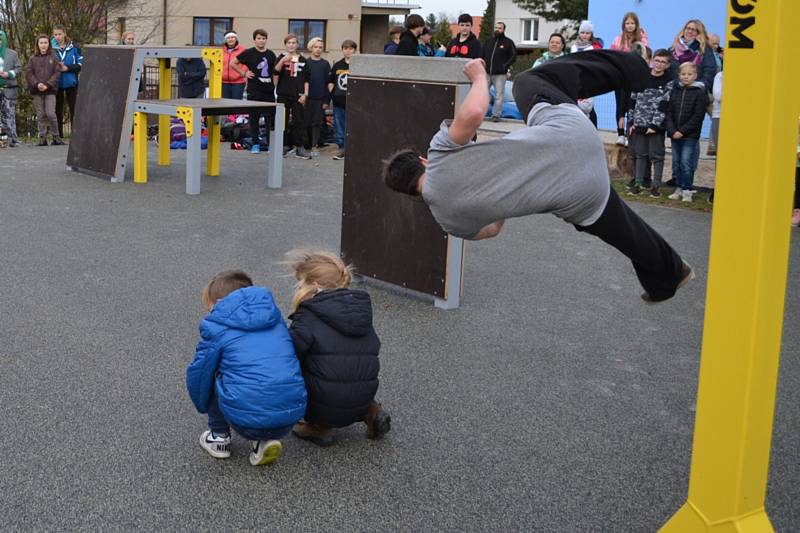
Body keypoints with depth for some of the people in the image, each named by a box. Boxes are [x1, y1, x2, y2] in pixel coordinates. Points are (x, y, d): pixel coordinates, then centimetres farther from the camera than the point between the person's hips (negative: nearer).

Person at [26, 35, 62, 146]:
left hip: (50, 91, -2)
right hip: (37, 91, 2)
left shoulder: (53, 58, 5)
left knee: (51, 114, -9)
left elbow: (57, 73, -1)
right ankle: (42, 138, 8)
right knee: (40, 115, 4)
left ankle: (56, 137, 4)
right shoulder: (33, 59, 9)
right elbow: (28, 74, 4)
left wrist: (47, 85, -12)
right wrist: (36, 84, -11)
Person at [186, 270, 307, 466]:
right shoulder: (274, 317, 20)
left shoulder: (216, 327, 5)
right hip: (291, 415, 4)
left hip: (246, 421, -4)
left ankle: (219, 437, 28)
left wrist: (203, 407, 32)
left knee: (212, 376, 20)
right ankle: (266, 440, 17)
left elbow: (198, 375, 12)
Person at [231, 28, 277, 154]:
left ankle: (271, 143, 11)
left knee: (271, 117, 3)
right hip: (254, 91, -3)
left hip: (269, 91, 3)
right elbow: (232, 63, 3)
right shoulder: (249, 53, -1)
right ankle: (255, 144, 10)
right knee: (254, 118, 2)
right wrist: (244, 73, -2)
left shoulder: (271, 54, 11)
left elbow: (275, 72, 20)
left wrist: (274, 85, 7)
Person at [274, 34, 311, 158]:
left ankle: (300, 147, 2)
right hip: (284, 94, -1)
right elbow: (276, 71, -13)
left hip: (298, 95, 1)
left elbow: (306, 79, 9)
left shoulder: (302, 60, 8)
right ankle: (284, 145, 11)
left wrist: (305, 94, 1)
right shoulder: (281, 57, 4)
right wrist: (283, 60, -29)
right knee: (283, 120, 2)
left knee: (299, 121, -1)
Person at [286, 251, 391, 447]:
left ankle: (319, 427, 5)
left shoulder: (308, 318, -11)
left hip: (325, 408, -6)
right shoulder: (362, 309, 8)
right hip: (360, 405, 7)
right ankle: (371, 412, 14)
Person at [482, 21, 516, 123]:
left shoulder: (508, 42, 4)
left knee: (499, 95, -4)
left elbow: (513, 56, 0)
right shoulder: (488, 41, 17)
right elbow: (482, 55, 21)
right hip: (486, 73, 4)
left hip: (500, 74, -4)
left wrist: (505, 66, -9)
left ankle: (496, 114, 1)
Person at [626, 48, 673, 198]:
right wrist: (631, 122, 3)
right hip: (639, 124, 3)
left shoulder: (669, 83, -2)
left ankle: (656, 185, 5)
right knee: (639, 154, 8)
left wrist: (655, 125, -15)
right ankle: (638, 183, 14)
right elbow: (633, 101, 9)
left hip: (656, 126, -3)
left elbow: (663, 106, -9)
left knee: (656, 155, 0)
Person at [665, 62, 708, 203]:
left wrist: (682, 131, -13)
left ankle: (687, 191, 2)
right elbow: (669, 112, 5)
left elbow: (697, 117, -9)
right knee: (676, 163, 9)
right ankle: (679, 189, 19)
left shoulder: (700, 92, -4)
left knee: (686, 163, -6)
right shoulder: (675, 90, 8)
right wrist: (672, 130, -9)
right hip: (674, 135, 5)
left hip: (690, 135, -5)